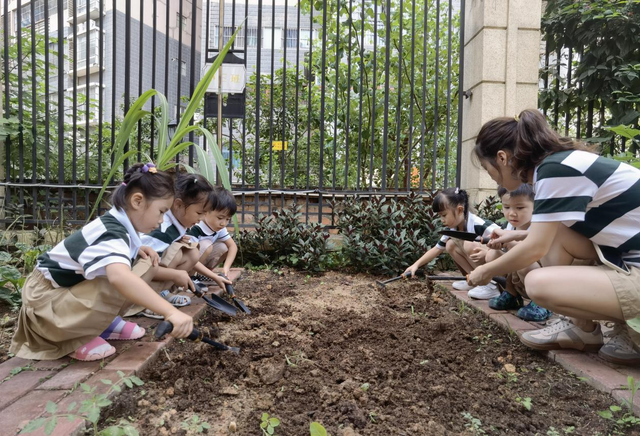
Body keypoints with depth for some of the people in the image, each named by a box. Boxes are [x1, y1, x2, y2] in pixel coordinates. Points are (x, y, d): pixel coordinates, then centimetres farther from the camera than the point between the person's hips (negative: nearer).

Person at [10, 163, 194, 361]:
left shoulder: (116, 224, -2)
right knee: (124, 280, -35)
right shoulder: (112, 233, -30)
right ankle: (74, 339, -11)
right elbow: (119, 277, -51)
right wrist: (170, 312, -57)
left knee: (146, 264, -1)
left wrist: (138, 249, -5)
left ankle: (103, 322, 5)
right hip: (47, 301, -9)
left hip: (70, 290, 9)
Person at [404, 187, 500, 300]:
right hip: (479, 266, 8)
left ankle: (491, 285, -18)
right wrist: (416, 264, -4)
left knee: (469, 245, -30)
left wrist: (487, 252, -43)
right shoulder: (452, 229, -3)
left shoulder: (479, 225, -27)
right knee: (450, 245, -6)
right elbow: (436, 249, 5)